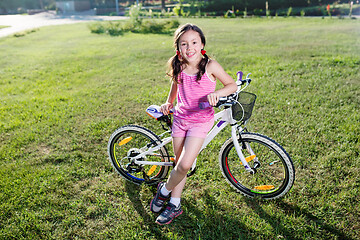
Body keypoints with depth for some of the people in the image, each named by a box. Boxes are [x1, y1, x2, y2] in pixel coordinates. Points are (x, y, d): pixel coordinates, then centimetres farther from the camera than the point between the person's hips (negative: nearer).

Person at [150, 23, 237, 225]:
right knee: (180, 165, 11)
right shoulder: (178, 67, -3)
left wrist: (217, 93, -25)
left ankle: (165, 190, 17)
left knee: (185, 165, -13)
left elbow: (232, 85, -6)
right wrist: (169, 103, 2)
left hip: (201, 120, -3)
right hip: (180, 118, 4)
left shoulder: (210, 66, -15)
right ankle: (175, 205, 28)